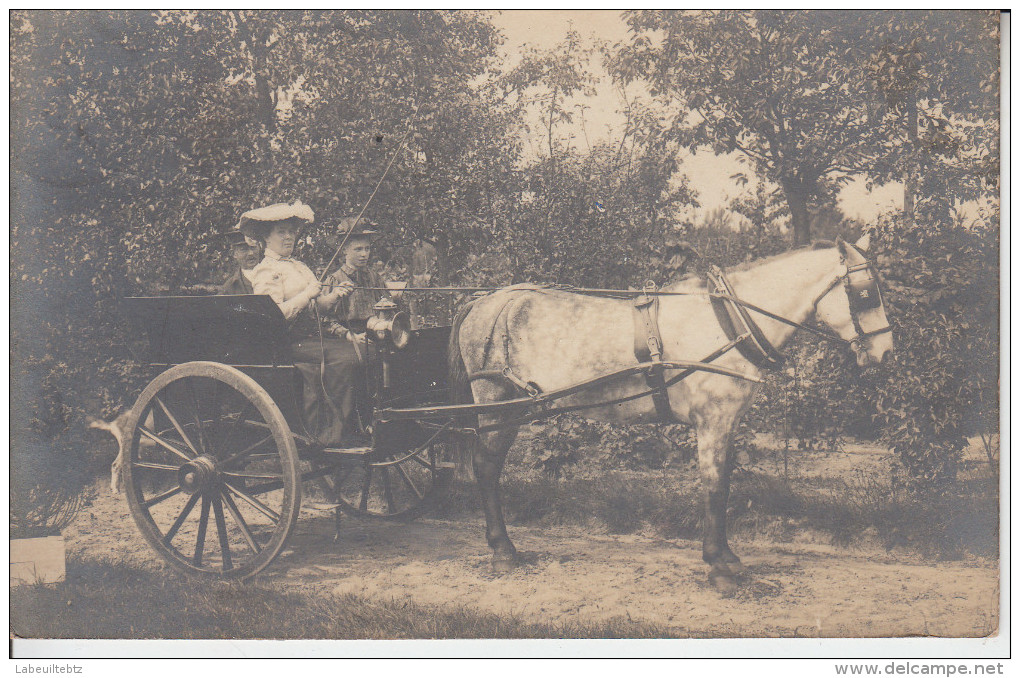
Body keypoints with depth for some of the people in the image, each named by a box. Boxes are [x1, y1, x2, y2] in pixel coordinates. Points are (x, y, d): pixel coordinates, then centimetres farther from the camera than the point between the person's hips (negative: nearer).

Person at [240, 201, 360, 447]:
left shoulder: (298, 267, 23)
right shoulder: (266, 271, -6)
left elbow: (316, 306, 21)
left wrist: (333, 296, 1)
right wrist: (307, 295, -15)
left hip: (310, 335, 8)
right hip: (288, 343, -8)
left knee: (350, 349, -17)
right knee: (343, 355, -26)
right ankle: (335, 435, -18)